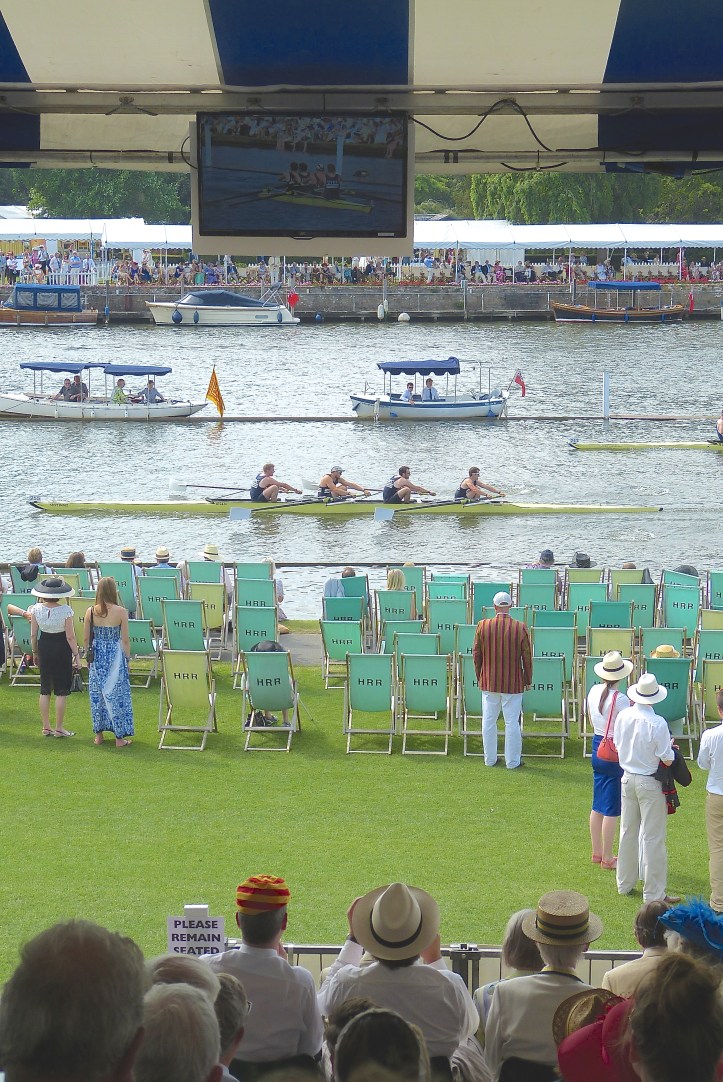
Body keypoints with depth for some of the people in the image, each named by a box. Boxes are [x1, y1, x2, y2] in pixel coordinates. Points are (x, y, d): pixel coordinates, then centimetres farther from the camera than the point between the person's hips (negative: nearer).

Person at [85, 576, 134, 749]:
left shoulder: (91, 612, -6)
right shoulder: (121, 612, -13)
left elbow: (87, 639, 2)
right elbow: (125, 640, -8)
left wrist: (87, 657, 15)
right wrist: (127, 658, 6)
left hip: (97, 657, 3)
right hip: (115, 656, -2)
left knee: (97, 695, 13)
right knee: (117, 694, 6)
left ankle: (98, 734, 20)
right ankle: (119, 737, 9)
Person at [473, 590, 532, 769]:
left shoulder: (483, 626, -6)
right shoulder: (520, 628, -11)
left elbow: (476, 654, 3)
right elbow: (527, 657, -4)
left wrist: (479, 677, 16)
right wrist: (527, 680, 9)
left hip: (489, 682, 2)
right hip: (513, 684, -2)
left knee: (489, 721, 12)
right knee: (512, 722, 5)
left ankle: (489, 759, 19)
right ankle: (512, 761, 11)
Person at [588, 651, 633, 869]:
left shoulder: (593, 691, 1)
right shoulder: (620, 699, -22)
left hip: (597, 750, 8)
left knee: (598, 806, 18)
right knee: (611, 810, 2)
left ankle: (597, 852, 28)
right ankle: (607, 858, 9)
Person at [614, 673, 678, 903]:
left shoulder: (623, 717, -6)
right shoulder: (658, 724, -23)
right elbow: (667, 760, -18)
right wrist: (670, 746, 2)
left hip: (628, 778, 6)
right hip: (650, 783, -6)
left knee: (628, 831, 19)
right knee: (652, 837, 2)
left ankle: (625, 883, 32)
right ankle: (653, 893, 7)